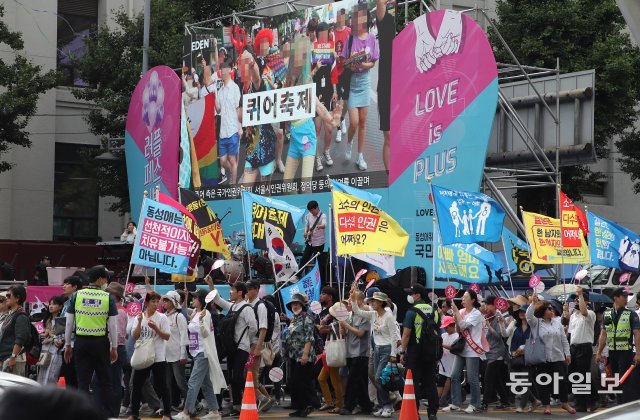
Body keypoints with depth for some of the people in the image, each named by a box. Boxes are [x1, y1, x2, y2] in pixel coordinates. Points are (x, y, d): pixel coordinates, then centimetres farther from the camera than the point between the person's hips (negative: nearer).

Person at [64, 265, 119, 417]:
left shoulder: (76, 295, 0)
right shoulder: (108, 298, -4)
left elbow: (69, 323, 2)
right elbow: (112, 325, -3)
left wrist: (68, 345, 10)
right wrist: (114, 348, 5)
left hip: (81, 342, 1)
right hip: (101, 342, -1)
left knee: (83, 382, 5)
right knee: (105, 382, 10)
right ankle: (109, 414, 10)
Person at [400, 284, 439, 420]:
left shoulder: (412, 311, -10)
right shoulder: (434, 311, 8)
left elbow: (406, 334, -14)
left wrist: (403, 352, -7)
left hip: (415, 352, -5)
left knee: (414, 383, 0)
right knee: (430, 383, 8)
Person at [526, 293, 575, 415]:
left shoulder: (557, 322, 12)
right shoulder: (536, 322, 0)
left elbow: (564, 340, 13)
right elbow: (528, 316, -20)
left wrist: (567, 354, 9)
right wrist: (533, 303, -28)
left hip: (558, 358, 3)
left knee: (562, 381, 3)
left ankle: (565, 403, 18)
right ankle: (547, 405, 12)